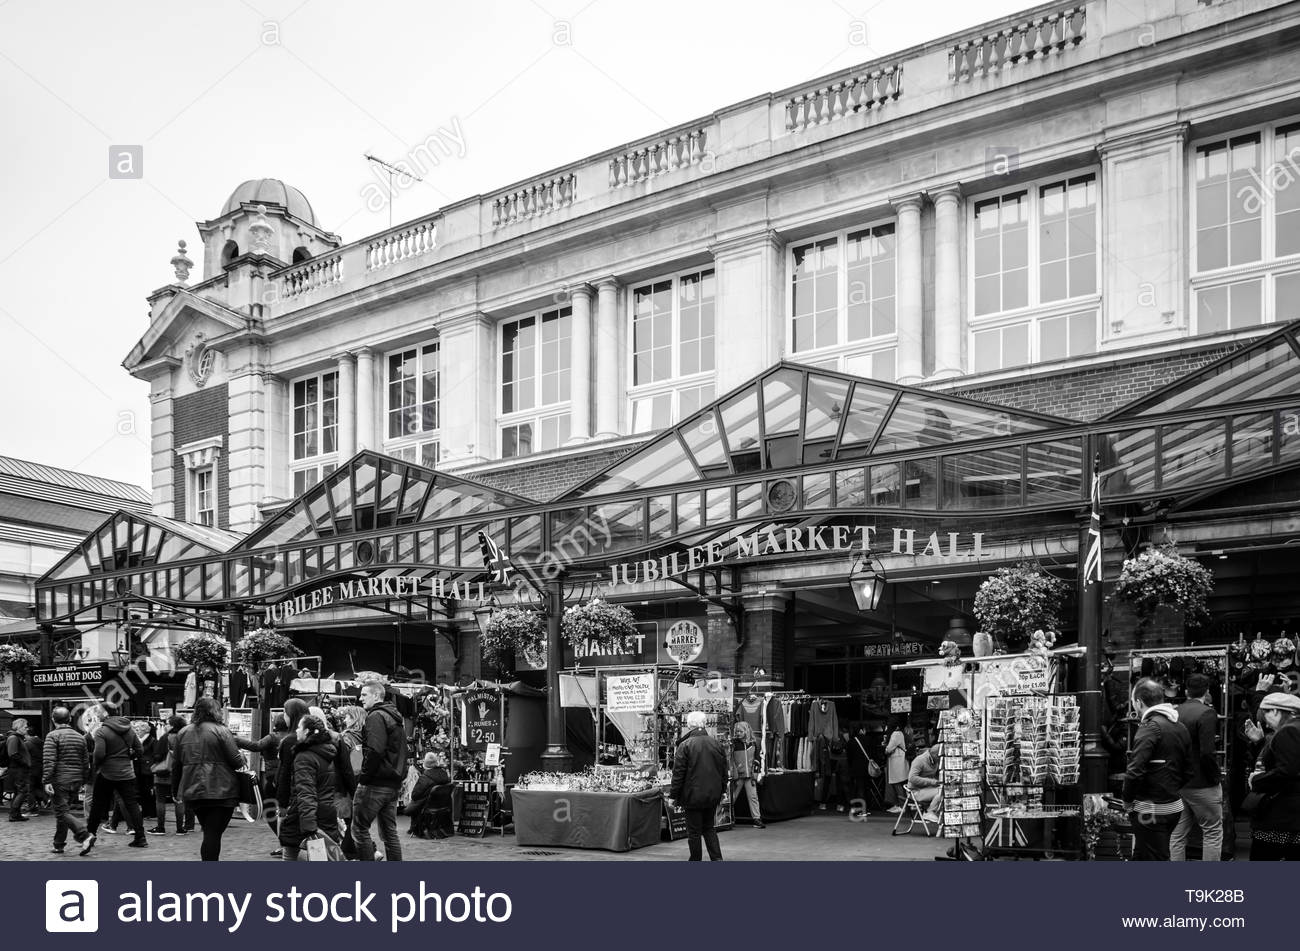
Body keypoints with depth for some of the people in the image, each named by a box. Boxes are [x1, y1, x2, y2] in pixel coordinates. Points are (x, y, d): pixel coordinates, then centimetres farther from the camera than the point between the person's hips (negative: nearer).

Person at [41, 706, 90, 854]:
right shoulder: (79, 737, 11)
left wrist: (46, 781, -16)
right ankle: (59, 845, 22)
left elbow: (49, 760, -16)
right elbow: (86, 762, 13)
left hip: (59, 780, -6)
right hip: (75, 780, 6)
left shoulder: (52, 736, -7)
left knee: (62, 812, -5)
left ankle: (84, 834, -23)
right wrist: (83, 780, 19)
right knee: (62, 810, 17)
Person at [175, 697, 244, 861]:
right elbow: (236, 761, -10)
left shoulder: (183, 733, 8)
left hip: (192, 792, 6)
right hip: (220, 792, -6)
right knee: (214, 834, -3)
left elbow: (177, 763, 13)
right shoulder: (220, 731, -9)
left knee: (209, 833, 18)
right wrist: (242, 759, 10)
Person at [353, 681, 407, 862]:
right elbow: (400, 752, 23)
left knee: (360, 828, -2)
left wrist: (363, 777, -15)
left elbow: (374, 751, -22)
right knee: (390, 832, 12)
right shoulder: (396, 717, 20)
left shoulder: (376, 716, -11)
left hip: (375, 784, -9)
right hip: (393, 783, 9)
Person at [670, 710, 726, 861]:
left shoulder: (685, 745, -12)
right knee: (709, 828, 18)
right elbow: (724, 770, 10)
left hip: (693, 795, -5)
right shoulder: (716, 744, 3)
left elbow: (678, 773, -12)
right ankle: (717, 858, 8)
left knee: (694, 831, 6)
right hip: (713, 795, 5)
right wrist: (720, 791, 20)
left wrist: (674, 795, -3)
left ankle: (695, 860, 13)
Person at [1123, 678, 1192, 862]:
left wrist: (1127, 800, -10)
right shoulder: (1181, 728, 10)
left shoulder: (1150, 727, -17)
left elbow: (1135, 770, -24)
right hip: (1175, 805, 9)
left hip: (1151, 810, -8)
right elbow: (1187, 772, 15)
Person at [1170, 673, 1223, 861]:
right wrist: (1216, 779, -10)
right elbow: (1207, 753, -19)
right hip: (1202, 785, -6)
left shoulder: (1175, 712, 6)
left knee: (1178, 834, 11)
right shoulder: (1206, 713, -14)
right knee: (1213, 831, 6)